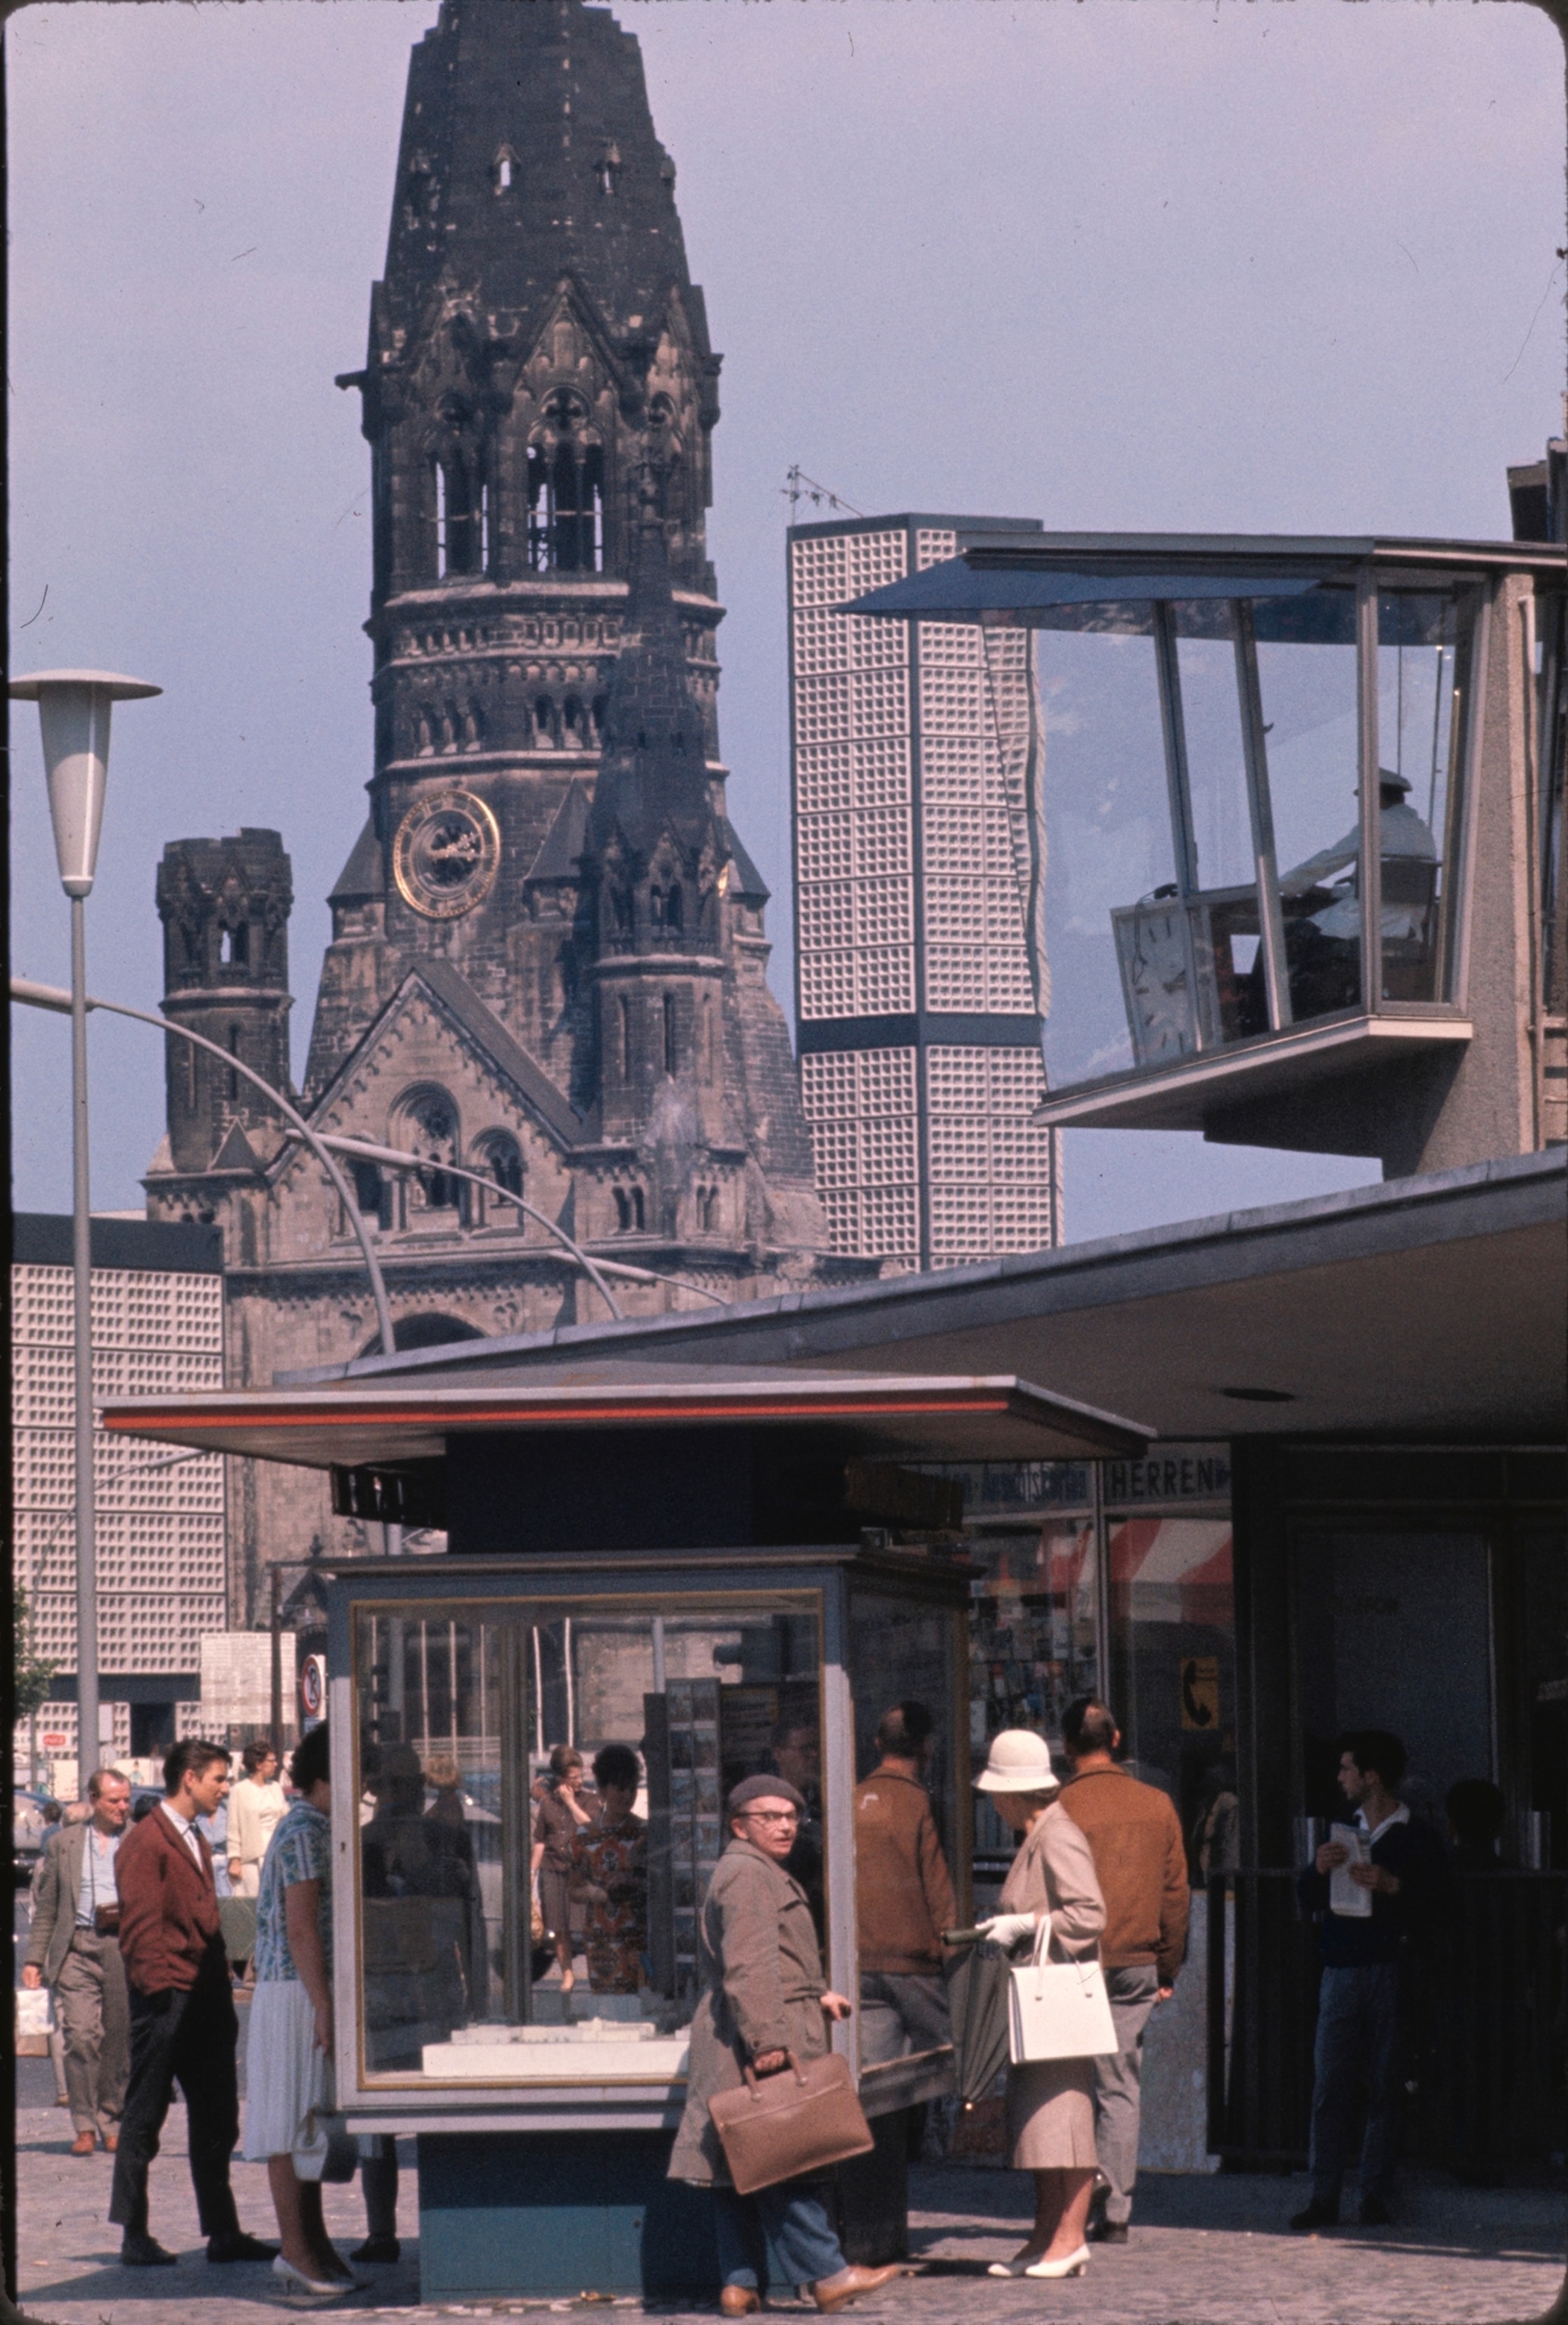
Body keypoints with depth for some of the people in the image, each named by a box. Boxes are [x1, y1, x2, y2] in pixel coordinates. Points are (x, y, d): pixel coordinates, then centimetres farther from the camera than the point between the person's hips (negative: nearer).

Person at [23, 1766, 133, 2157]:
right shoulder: (64, 1843, 13)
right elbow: (45, 1906, 13)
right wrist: (35, 1958, 7)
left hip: (124, 1947, 0)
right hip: (76, 1949, 0)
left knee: (118, 2040, 3)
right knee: (81, 2035, -11)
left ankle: (111, 2123, 15)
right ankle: (84, 2126, -5)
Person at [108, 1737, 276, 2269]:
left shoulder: (195, 1842, 20)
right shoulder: (146, 1841, -9)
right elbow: (140, 1926, -14)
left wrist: (222, 1983, 15)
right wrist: (159, 1987, -19)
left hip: (206, 2000, 9)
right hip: (166, 2002, -9)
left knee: (216, 2119, 8)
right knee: (144, 2116, -1)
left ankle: (223, 2232, 12)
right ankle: (135, 2236, 3)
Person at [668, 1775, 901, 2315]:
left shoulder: (767, 1875, 23)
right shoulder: (747, 1875, -11)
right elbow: (748, 1966, -20)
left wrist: (817, 1995, 19)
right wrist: (767, 2042, -25)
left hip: (735, 2045, 11)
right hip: (753, 2041, -11)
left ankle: (739, 2285, 6)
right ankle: (826, 2275, -10)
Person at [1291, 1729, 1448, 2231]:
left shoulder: (1418, 1841, 3)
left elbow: (1432, 1907, -6)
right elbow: (1308, 1900, 18)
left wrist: (1391, 1886, -19)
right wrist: (1319, 1870, -1)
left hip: (1390, 1972, -4)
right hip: (1341, 1972, 4)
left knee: (1385, 2086, -3)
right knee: (1330, 2085, -3)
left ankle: (1375, 2196, 1)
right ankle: (1324, 2197, -3)